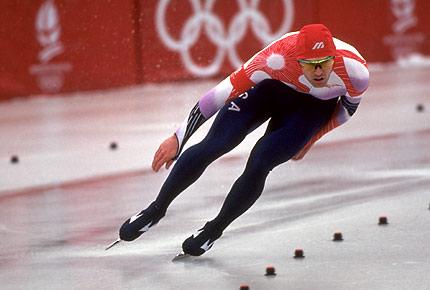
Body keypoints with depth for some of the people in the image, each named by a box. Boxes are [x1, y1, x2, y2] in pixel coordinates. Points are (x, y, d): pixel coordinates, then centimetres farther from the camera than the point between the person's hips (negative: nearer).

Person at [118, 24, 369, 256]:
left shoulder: (355, 71, -35)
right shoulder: (278, 57, -40)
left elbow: (349, 106, -9)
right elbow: (225, 92, -32)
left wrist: (311, 139, 0)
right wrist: (178, 139, -29)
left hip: (313, 106, 0)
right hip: (270, 86, 0)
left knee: (258, 166, -16)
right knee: (211, 147, -11)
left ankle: (215, 230, 11)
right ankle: (157, 209, 13)